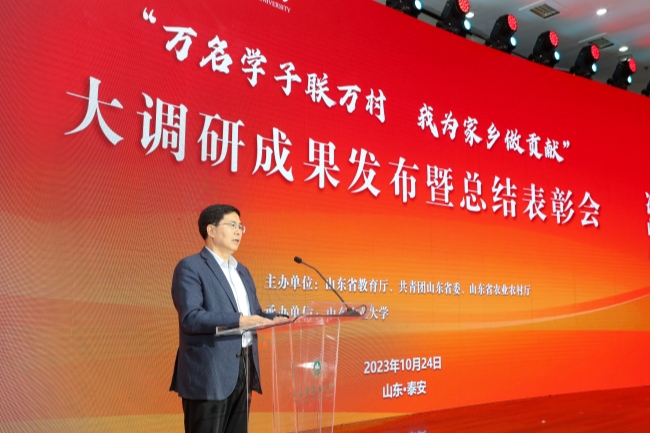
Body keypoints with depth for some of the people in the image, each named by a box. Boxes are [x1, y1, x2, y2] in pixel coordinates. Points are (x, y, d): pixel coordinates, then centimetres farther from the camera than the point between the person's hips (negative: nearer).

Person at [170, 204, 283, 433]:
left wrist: (275, 319, -1)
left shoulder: (242, 271, 18)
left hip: (243, 371, 8)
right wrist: (238, 320, -25)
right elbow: (190, 317, -19)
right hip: (209, 375, -8)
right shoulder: (190, 267, -8)